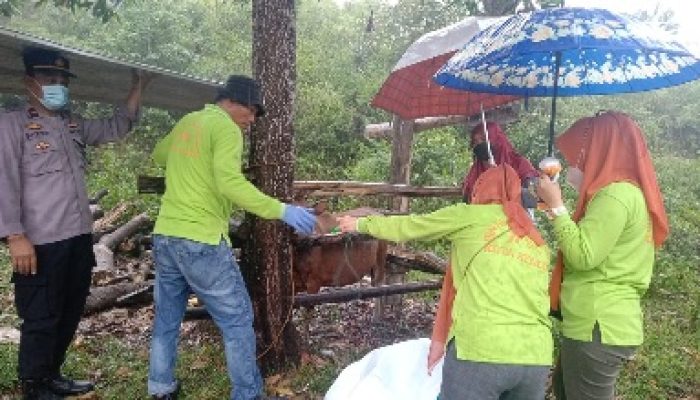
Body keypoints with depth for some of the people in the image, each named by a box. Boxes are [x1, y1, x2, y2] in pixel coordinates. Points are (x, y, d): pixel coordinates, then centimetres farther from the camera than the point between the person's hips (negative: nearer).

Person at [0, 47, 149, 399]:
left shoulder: (73, 125, 14)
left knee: (70, 314, 16)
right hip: (41, 243, -7)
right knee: (41, 319, 2)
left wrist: (136, 91, 16)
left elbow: (115, 129, 25)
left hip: (79, 238, 7)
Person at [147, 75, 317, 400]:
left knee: (166, 318, 20)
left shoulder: (186, 122, 15)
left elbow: (158, 155, 33)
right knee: (237, 320, 4)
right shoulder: (226, 128, -9)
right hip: (201, 241, -8)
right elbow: (230, 183, -25)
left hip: (165, 235, 9)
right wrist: (281, 210, -26)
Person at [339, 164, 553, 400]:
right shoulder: (538, 244, 19)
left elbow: (405, 227, 14)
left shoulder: (469, 215, 5)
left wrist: (360, 224, 29)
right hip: (536, 357, 6)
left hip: (482, 350, -6)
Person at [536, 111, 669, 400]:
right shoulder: (628, 190, 14)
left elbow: (583, 256, -23)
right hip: (606, 322, 10)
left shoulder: (615, 195, -18)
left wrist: (556, 205, -16)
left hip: (598, 327, -10)